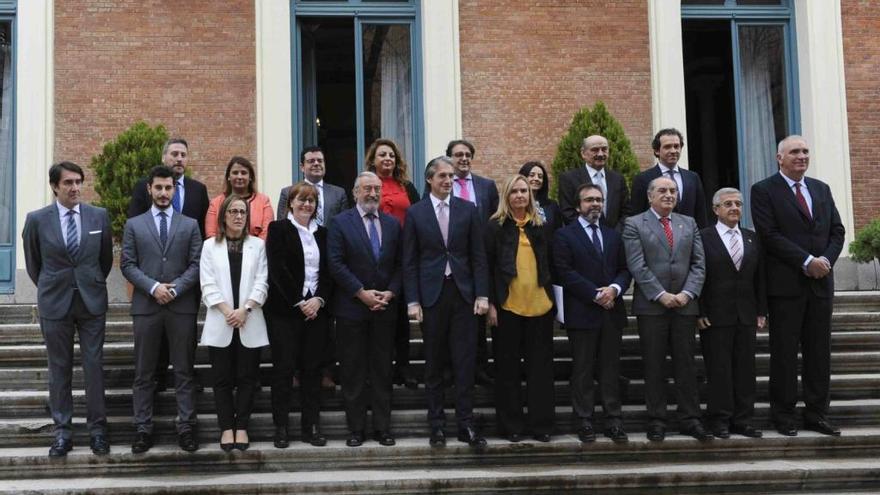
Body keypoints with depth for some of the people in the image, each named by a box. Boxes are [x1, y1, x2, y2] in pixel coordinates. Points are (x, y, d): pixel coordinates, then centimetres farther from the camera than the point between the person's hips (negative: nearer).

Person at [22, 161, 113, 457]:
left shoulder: (99, 216, -1)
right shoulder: (37, 219, -4)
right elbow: (33, 263, 9)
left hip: (91, 301, 1)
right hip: (54, 303, 0)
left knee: (94, 366, 2)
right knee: (59, 369, 6)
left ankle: (97, 429, 10)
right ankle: (63, 431, 13)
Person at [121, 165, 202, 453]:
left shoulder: (190, 225, 9)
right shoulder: (134, 225, 9)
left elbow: (196, 265, 2)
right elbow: (127, 265, 2)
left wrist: (174, 289, -11)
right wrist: (153, 287, -11)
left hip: (182, 306, 0)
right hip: (146, 306, 0)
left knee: (184, 370, 2)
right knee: (144, 372, 3)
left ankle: (186, 427, 6)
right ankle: (143, 428, 8)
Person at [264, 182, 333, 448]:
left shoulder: (322, 233, 15)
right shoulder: (278, 229, 1)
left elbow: (328, 271, 10)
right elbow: (278, 269, -8)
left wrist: (319, 299, -7)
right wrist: (299, 303, -13)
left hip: (316, 309, 4)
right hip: (284, 309, -4)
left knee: (312, 368, 4)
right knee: (284, 368, -2)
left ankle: (311, 426, 9)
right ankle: (281, 427, 4)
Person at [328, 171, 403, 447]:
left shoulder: (392, 224, 10)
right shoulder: (341, 223, -2)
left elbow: (399, 264, 9)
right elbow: (336, 264, -8)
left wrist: (390, 292, -6)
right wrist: (362, 293, -14)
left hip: (385, 308, 3)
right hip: (351, 308, -3)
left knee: (382, 370, 7)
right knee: (353, 371, 2)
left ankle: (382, 428, 13)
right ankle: (356, 429, 9)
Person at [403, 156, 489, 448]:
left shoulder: (468, 210, 6)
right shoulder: (415, 213, 3)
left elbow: (478, 256, 5)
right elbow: (410, 261, 2)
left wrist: (482, 295, -2)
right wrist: (413, 301, -5)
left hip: (463, 293, 1)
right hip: (431, 295, -1)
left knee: (464, 363, -1)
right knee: (434, 364, 6)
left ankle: (466, 424, 5)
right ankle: (437, 425, 13)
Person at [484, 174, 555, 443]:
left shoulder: (541, 226, 10)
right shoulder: (496, 226, 1)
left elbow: (550, 264, 15)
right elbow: (487, 267, -1)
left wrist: (552, 297, 8)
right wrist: (490, 303, -7)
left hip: (539, 305, 3)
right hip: (507, 307, -2)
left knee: (540, 366, 5)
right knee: (508, 366, 5)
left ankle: (541, 423, 13)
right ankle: (511, 424, 13)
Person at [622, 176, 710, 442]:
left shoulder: (689, 223, 14)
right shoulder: (634, 225, 2)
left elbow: (698, 263, 7)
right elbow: (637, 266, -7)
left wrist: (687, 293, -7)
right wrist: (661, 295, -14)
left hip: (685, 304, 3)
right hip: (651, 306, -3)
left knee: (686, 364, 5)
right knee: (654, 367, 1)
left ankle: (690, 419, 10)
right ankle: (656, 421, 7)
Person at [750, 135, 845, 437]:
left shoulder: (822, 189, 16)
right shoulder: (764, 191, -1)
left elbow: (837, 231, 12)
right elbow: (770, 236, -11)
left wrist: (826, 260, -7)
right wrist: (807, 262, -15)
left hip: (821, 282, 5)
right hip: (785, 284, -5)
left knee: (819, 352, 6)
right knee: (784, 352, 0)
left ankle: (817, 414, 13)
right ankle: (783, 415, 8)